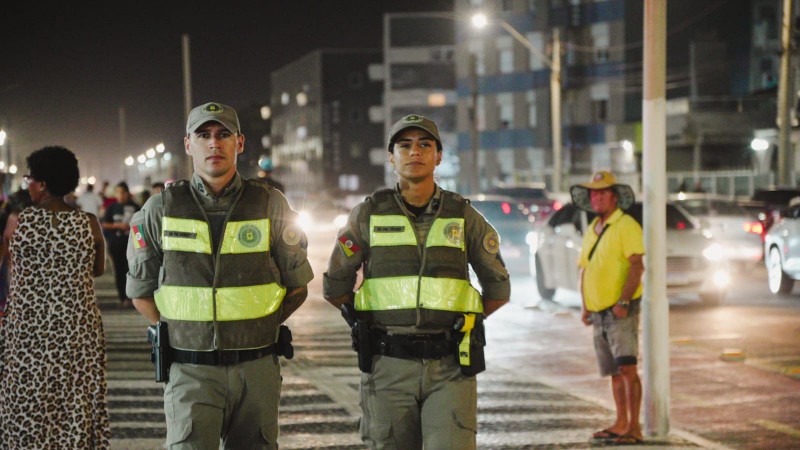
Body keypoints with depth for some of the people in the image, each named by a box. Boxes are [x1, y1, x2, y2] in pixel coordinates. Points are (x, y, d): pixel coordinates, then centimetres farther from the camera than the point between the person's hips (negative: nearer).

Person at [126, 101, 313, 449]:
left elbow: (298, 285, 11)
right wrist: (176, 333, 6)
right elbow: (140, 290, 11)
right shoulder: (161, 209, 2)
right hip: (190, 371, -1)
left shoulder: (270, 206, 3)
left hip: (257, 368, 1)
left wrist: (259, 328, 7)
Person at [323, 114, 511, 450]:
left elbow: (498, 290, 16)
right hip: (388, 367, 1)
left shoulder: (464, 217, 5)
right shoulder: (368, 215, 4)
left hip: (450, 369, 0)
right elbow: (335, 287, 12)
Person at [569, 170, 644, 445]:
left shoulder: (626, 225, -8)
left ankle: (634, 427, -12)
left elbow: (636, 266, -16)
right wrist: (585, 307, 13)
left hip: (621, 310, -8)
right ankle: (621, 424, 19)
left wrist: (623, 302, -22)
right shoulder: (591, 231, 17)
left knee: (627, 367, -13)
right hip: (599, 313, 8)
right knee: (614, 371, 12)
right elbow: (585, 271, 23)